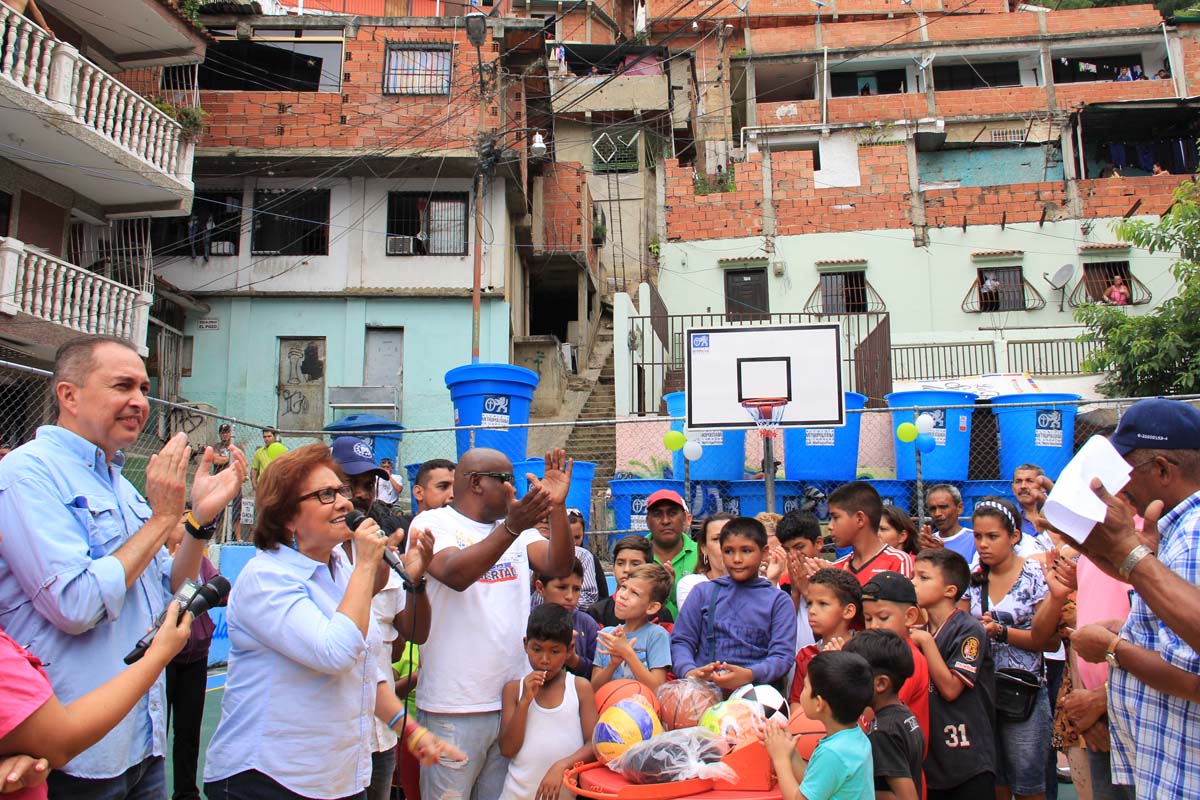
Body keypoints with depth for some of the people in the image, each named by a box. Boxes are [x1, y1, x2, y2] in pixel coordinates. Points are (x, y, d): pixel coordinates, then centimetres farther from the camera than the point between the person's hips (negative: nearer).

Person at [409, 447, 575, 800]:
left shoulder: (518, 530, 10)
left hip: (514, 701, 5)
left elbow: (558, 566, -5)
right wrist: (510, 529, -35)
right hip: (454, 708, -5)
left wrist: (557, 506, -19)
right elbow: (455, 574, -24)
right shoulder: (433, 523, -5)